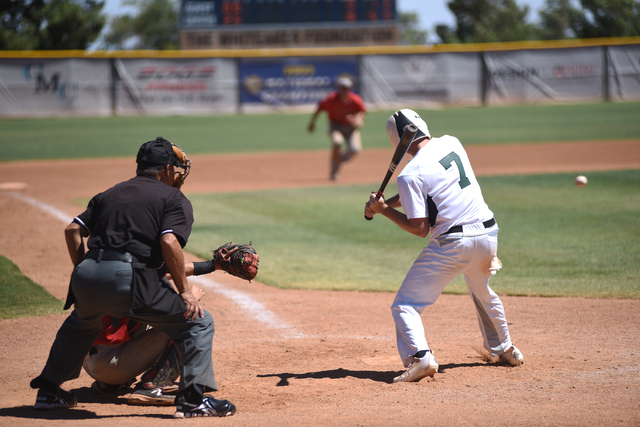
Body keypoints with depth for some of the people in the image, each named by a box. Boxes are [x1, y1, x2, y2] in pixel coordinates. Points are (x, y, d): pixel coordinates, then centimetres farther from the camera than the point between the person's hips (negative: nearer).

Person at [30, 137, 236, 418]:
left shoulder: (110, 194, 27)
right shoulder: (175, 199, 9)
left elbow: (73, 230, 19)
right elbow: (169, 242, -9)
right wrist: (184, 291, -5)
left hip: (87, 278, 7)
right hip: (130, 280, -7)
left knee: (81, 323, 38)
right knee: (197, 322, 4)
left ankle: (48, 391, 44)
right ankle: (193, 399, -5)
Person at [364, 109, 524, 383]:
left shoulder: (410, 174, -12)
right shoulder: (451, 143, 8)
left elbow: (419, 228, -11)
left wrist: (385, 210, -2)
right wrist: (386, 203, 13)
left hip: (453, 243, -7)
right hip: (488, 233, 7)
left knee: (405, 305, -2)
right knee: (483, 293, 36)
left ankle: (420, 356, -25)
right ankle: (504, 348, 47)